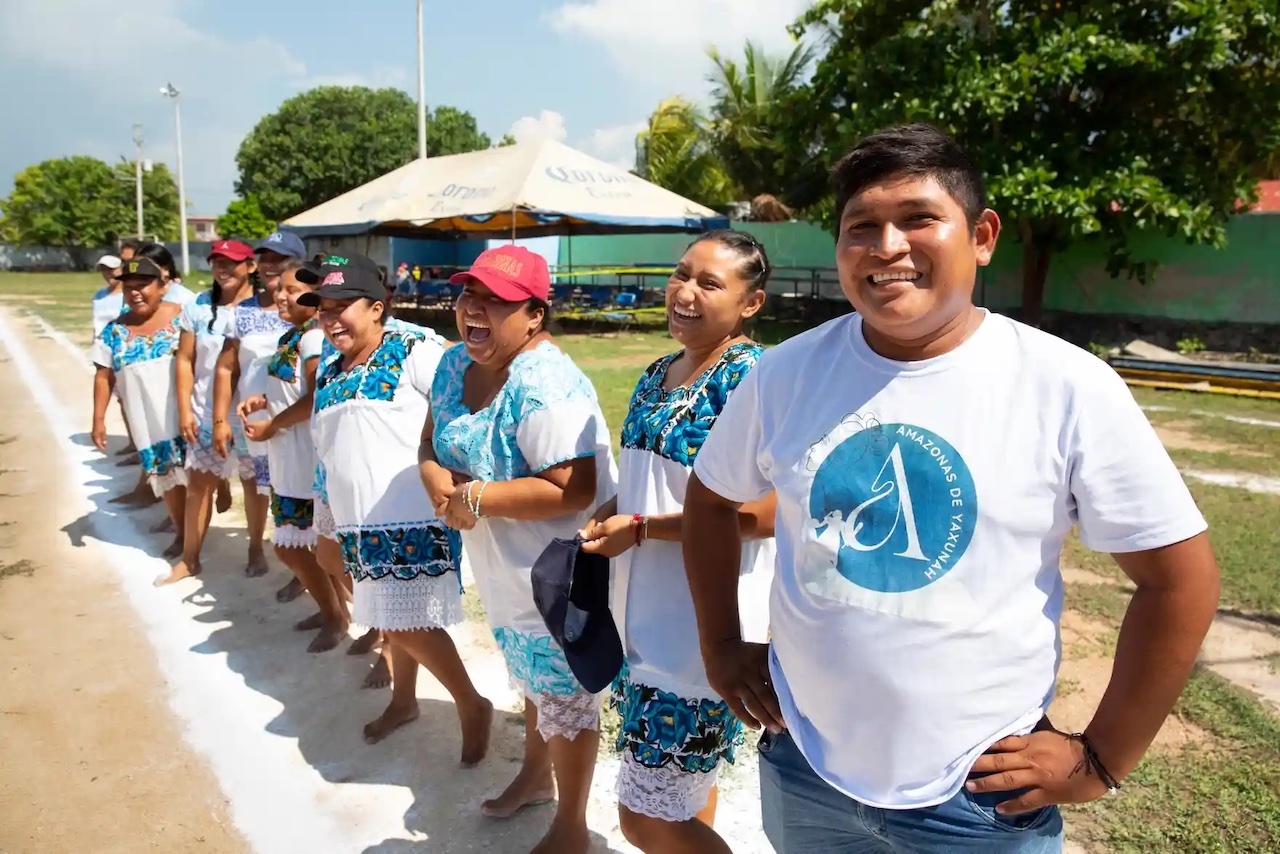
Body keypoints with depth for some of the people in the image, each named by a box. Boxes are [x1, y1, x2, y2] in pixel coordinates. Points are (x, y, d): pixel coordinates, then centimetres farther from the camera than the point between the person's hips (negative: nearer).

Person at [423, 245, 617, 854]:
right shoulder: (457, 363, -1)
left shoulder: (544, 385, -29)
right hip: (502, 571, 9)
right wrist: (437, 478, -14)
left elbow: (572, 489, -35)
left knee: (564, 696, 10)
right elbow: (431, 442, 9)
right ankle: (535, 773, 54)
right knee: (532, 680, 29)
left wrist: (476, 497, -26)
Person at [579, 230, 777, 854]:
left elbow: (762, 514, -24)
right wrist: (607, 516, 1)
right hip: (649, 617, 8)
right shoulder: (658, 375, 8)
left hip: (703, 631, -8)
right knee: (683, 791, 25)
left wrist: (636, 528, -20)